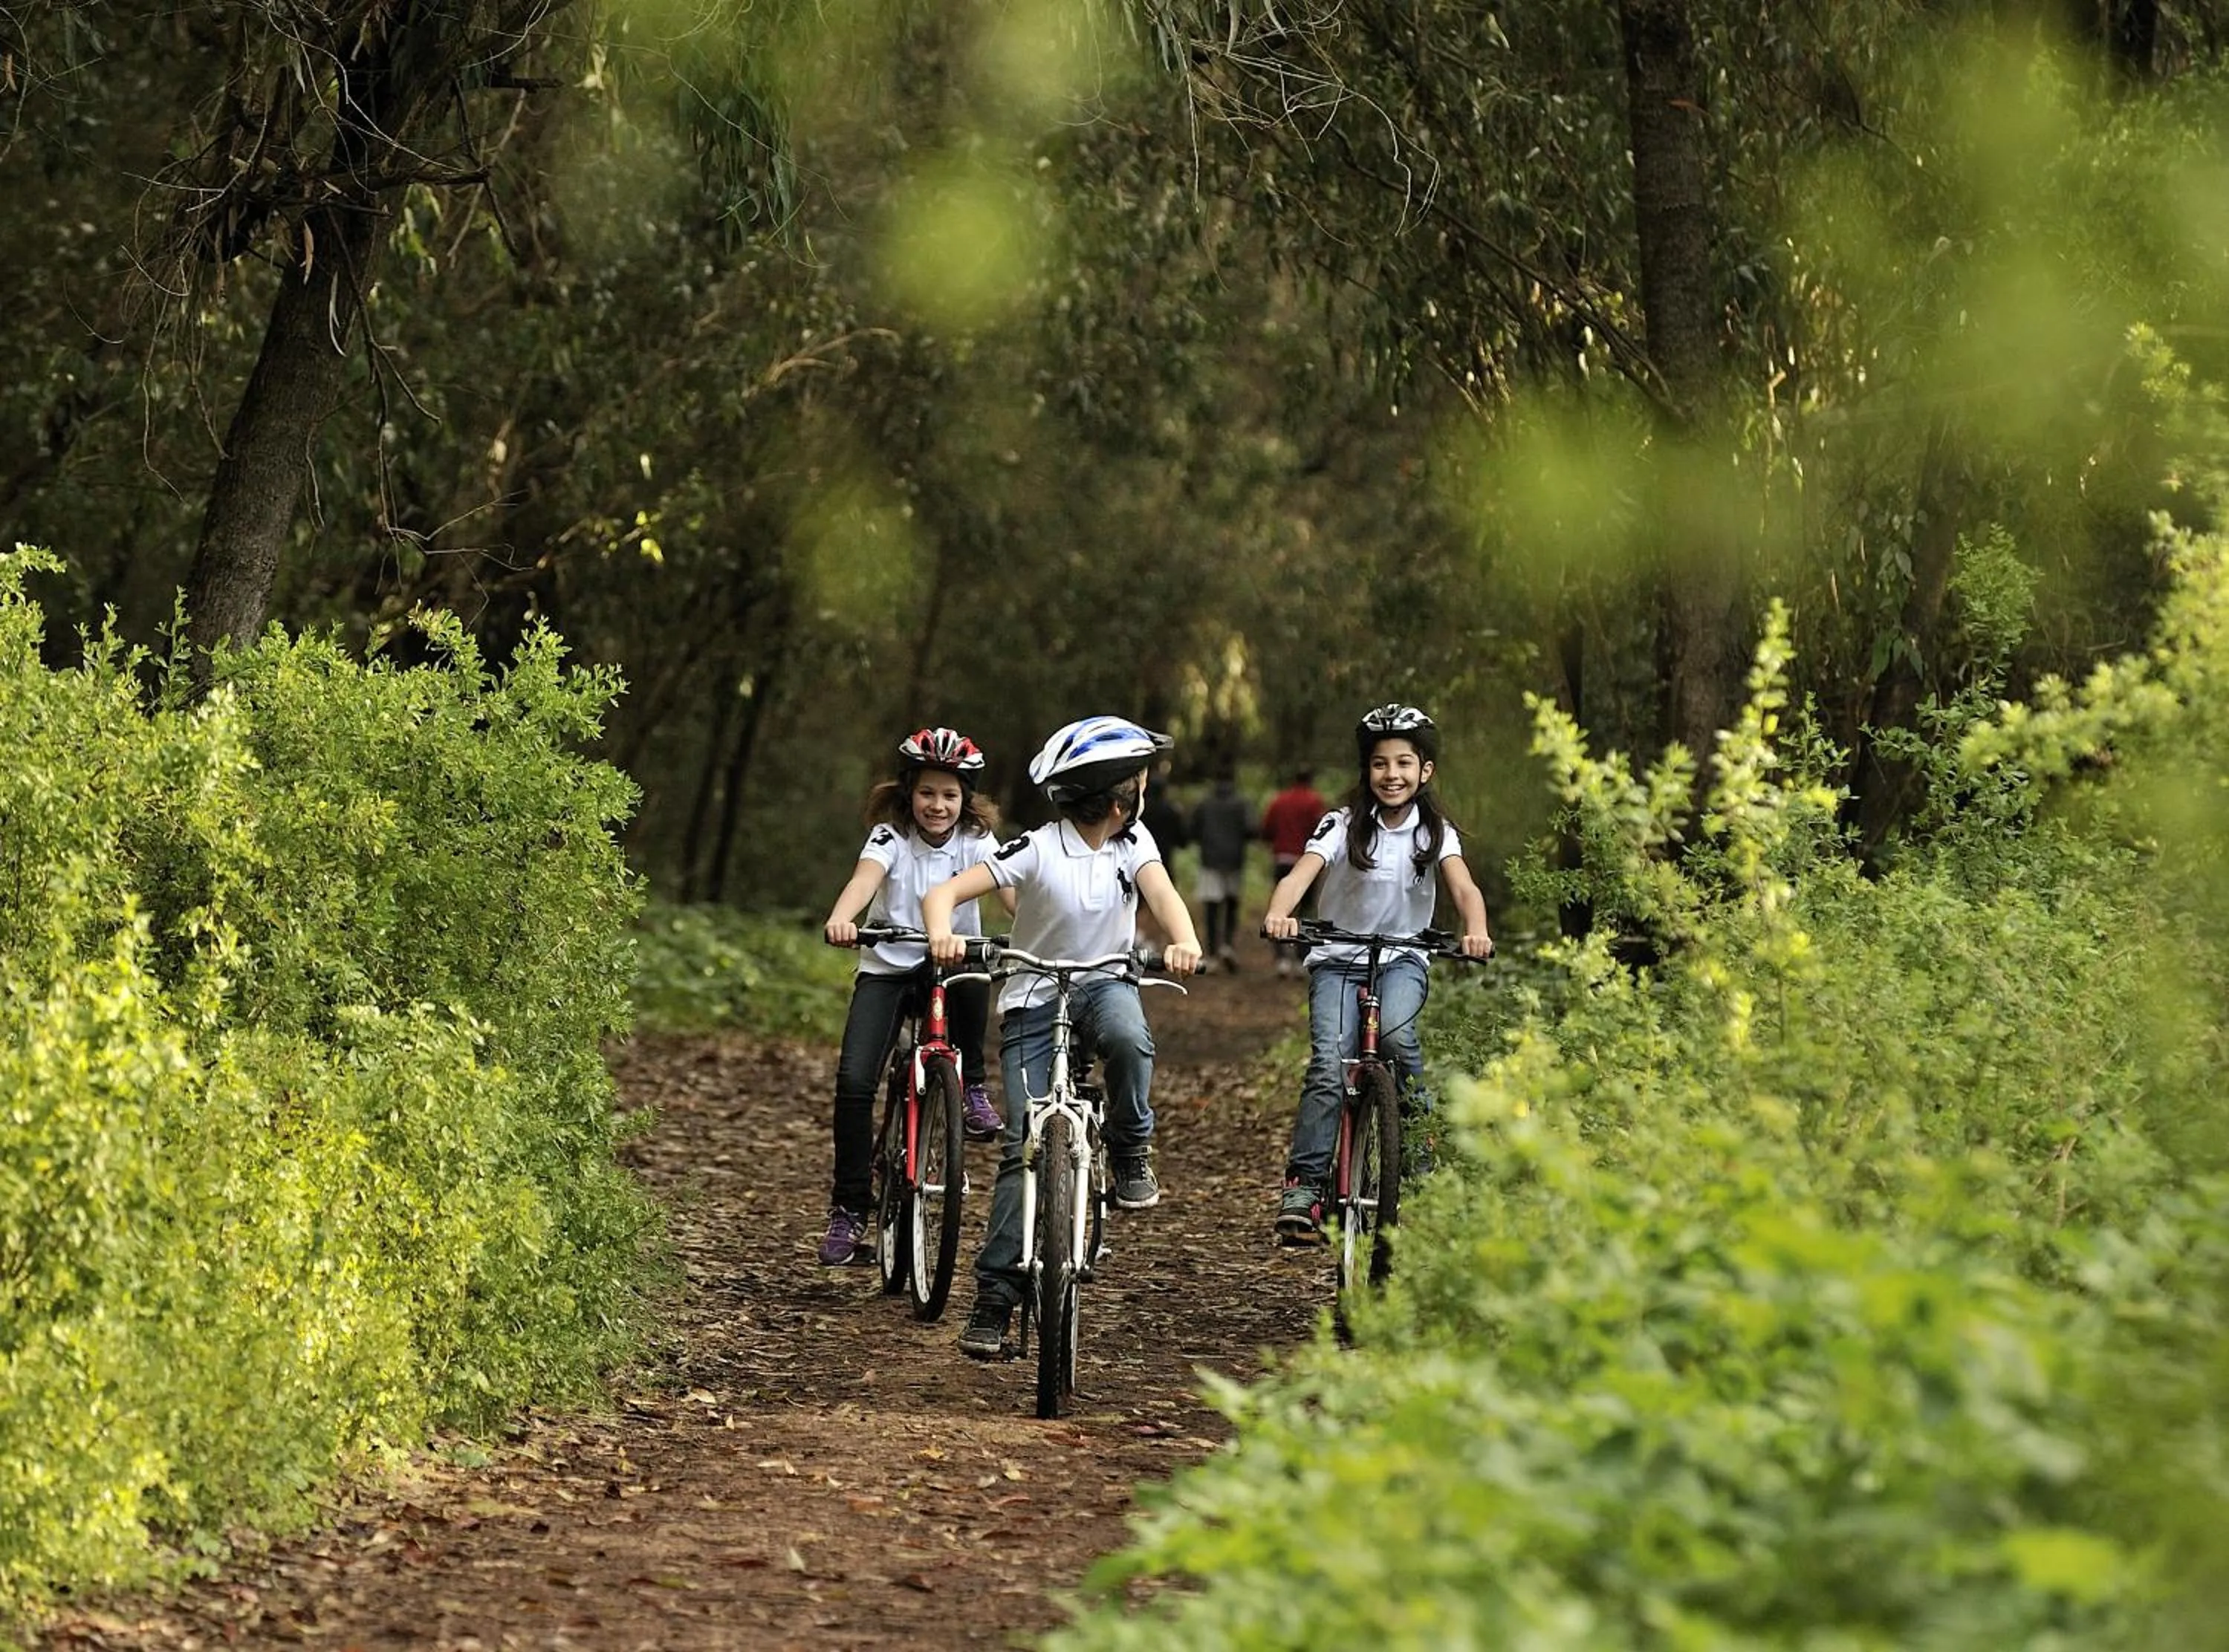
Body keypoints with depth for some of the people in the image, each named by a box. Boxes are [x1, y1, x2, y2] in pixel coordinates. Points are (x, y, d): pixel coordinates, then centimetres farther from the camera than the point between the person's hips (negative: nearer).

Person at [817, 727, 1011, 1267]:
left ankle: (971, 1085, -11)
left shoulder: (976, 840, -7)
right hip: (887, 967, -1)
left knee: (971, 971, -36)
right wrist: (841, 920, -53)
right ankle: (849, 1210, -6)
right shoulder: (890, 836, -11)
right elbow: (866, 877, -31)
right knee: (854, 1081, -18)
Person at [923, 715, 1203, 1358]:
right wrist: (942, 935, -43)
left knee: (1129, 1035, -36)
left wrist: (1184, 942, -42)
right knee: (1024, 1145, -10)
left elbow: (1160, 891, -20)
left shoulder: (1132, 842, -3)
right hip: (1034, 999, -2)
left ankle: (1131, 1153, -12)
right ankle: (995, 1294, -5)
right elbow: (944, 893, -21)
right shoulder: (1039, 849, -15)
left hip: (1104, 984, 2)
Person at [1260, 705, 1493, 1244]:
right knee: (1329, 1066, -20)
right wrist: (1278, 916, -45)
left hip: (1402, 958, 1)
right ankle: (1304, 1185, -19)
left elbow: (1464, 887, -19)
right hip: (1338, 959, -1)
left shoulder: (1435, 831, -3)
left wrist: (1476, 931, -42)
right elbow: (1299, 876, -22)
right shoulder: (1344, 825, -8)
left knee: (1395, 1034, -31)